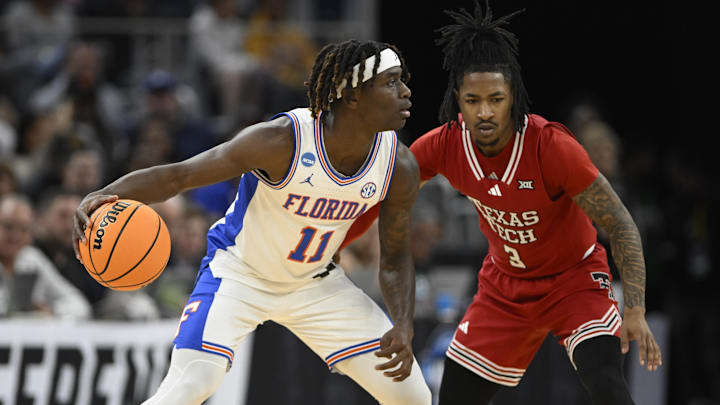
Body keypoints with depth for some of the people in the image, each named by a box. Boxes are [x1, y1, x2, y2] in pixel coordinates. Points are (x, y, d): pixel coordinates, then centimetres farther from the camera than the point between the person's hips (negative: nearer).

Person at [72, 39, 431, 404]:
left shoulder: (399, 166, -17)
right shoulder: (281, 141, -31)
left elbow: (395, 257, -1)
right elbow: (177, 175, -28)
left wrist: (403, 327, -18)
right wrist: (103, 196, -44)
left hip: (314, 283, 5)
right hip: (239, 273, -5)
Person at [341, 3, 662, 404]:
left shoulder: (552, 146, -29)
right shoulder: (446, 145, -17)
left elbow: (620, 225, -24)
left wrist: (635, 312, -32)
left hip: (575, 279, -5)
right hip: (504, 285, 5)